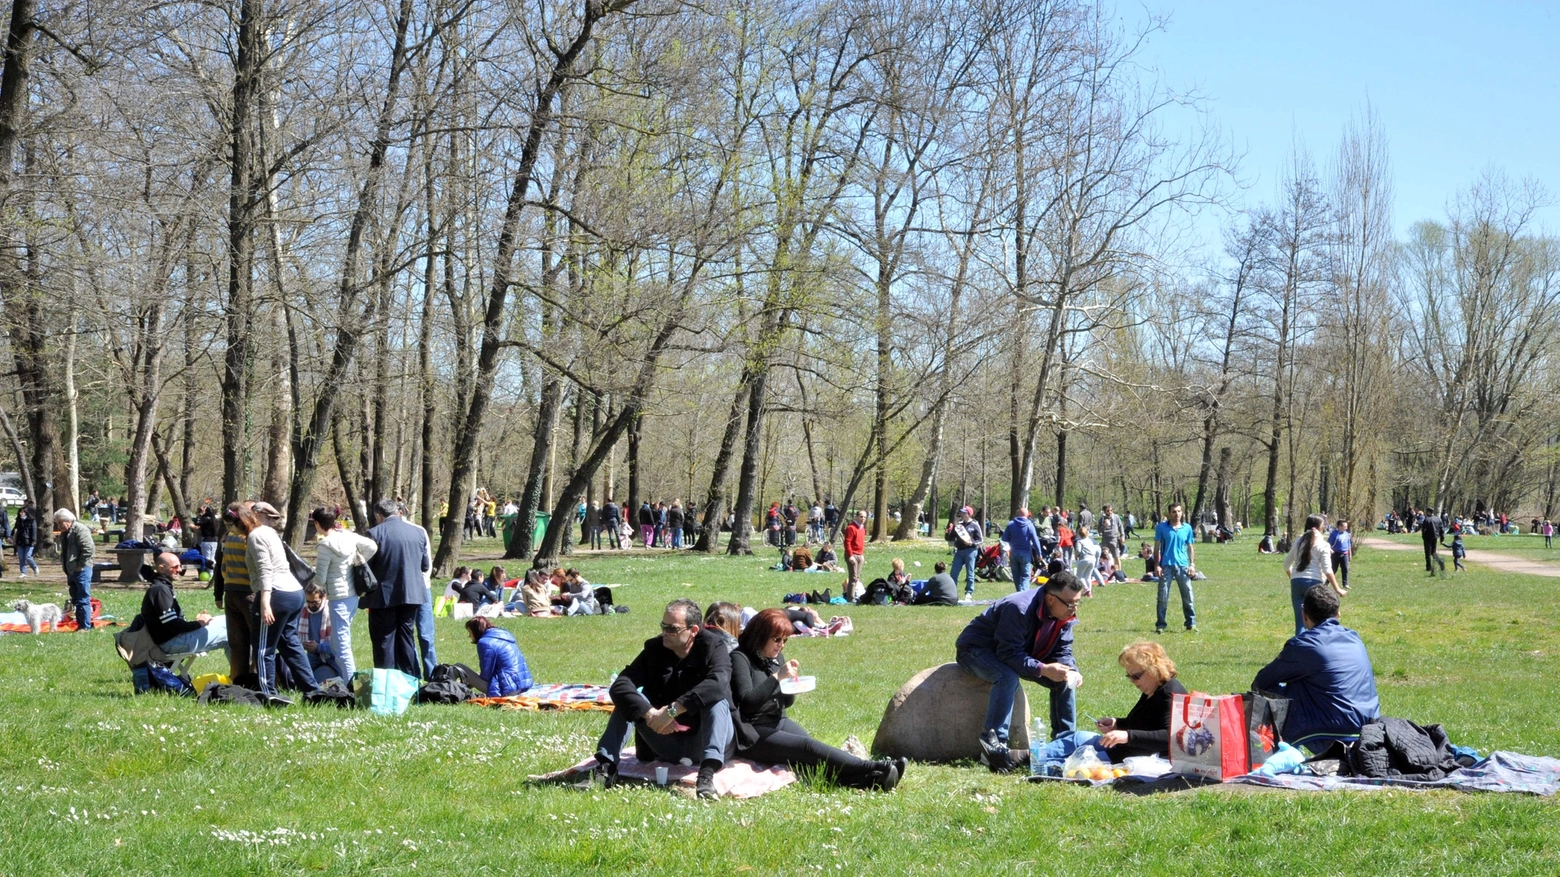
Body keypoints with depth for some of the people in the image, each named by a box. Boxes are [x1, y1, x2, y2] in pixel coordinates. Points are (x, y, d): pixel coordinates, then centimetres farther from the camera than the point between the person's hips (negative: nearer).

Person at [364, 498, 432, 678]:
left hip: (384, 595, -4)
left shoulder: (375, 534, -11)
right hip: (412, 594, 4)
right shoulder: (418, 532, 2)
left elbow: (366, 566, -9)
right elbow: (426, 565, 9)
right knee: (406, 636, 14)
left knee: (384, 640, 4)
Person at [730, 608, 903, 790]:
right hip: (755, 735, -7)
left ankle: (870, 778, -45)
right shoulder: (740, 658, -9)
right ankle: (877, 768, -40)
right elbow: (746, 701, -20)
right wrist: (777, 677, -24)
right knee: (809, 748, -26)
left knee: (811, 746, -22)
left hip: (779, 723, 7)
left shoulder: (776, 657, 13)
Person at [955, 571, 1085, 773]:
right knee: (1008, 677, -39)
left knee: (1065, 679, -5)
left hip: (1020, 652, 8)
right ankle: (994, 745, -37)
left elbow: (1062, 651, -3)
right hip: (977, 649, -8)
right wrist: (1043, 669, -45)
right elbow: (1009, 654, -36)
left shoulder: (1065, 615, -9)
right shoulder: (1019, 608, -35)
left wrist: (1071, 670, -25)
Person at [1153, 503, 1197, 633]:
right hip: (1166, 566, -2)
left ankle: (1191, 623, 13)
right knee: (1163, 597, -1)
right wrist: (1157, 565, -3)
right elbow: (1157, 547, 3)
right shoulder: (1161, 527, 1)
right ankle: (1160, 625, 5)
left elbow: (1190, 547, 13)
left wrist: (1192, 564, 3)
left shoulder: (1187, 528, 6)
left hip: (1183, 565, 2)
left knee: (1188, 596, 4)